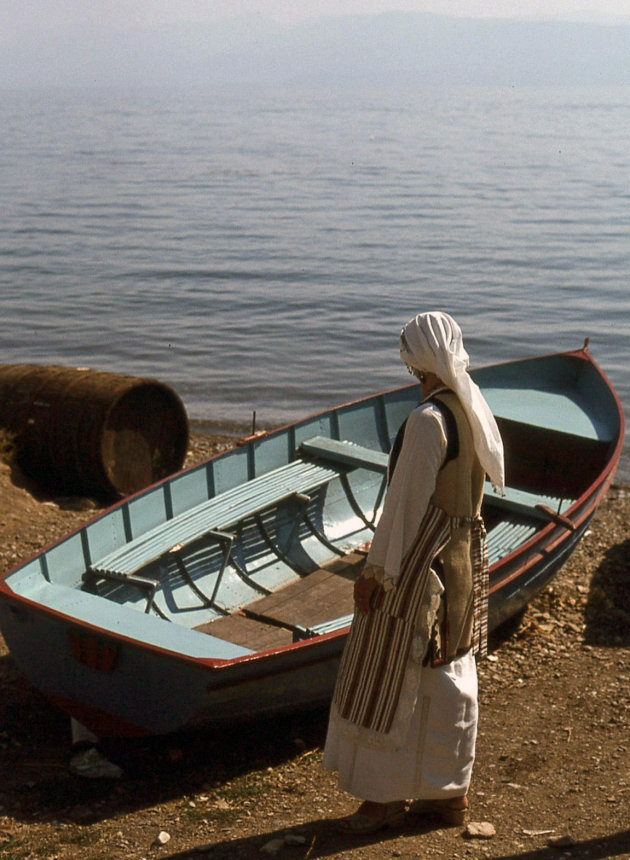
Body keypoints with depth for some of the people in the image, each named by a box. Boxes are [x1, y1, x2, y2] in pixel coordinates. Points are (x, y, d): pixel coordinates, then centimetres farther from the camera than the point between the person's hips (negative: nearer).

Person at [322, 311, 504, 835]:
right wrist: (460, 547, 19)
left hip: (420, 565, -9)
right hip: (465, 556, 9)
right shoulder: (475, 409, 3)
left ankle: (388, 796, 17)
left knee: (391, 680, 5)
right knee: (450, 674, 17)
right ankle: (451, 791, 28)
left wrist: (376, 570, -12)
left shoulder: (428, 421, -23)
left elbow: (406, 503, -20)